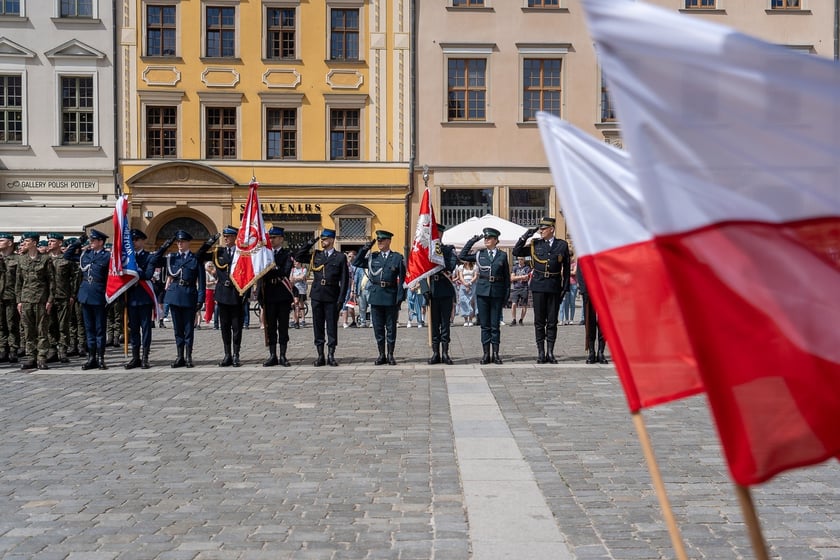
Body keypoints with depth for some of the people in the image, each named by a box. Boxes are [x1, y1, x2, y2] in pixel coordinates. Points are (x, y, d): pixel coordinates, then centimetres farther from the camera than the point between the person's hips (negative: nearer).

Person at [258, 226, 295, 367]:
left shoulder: (287, 254, 1)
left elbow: (285, 272, -14)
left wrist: (272, 269, -18)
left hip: (283, 295, -3)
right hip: (269, 294, 3)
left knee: (283, 326, 2)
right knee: (270, 326, 5)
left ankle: (282, 356, 7)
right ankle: (272, 356, 11)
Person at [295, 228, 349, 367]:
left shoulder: (340, 257, 1)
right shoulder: (315, 255, 11)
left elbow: (344, 280, -2)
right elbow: (298, 257, 10)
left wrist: (341, 299, -8)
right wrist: (310, 244, 2)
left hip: (332, 297, -3)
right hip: (317, 296, 3)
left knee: (332, 326, 1)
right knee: (318, 326, 5)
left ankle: (331, 355, 8)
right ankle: (320, 355, 11)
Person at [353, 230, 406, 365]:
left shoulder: (397, 257, 2)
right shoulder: (372, 257, 10)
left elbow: (402, 279, -2)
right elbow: (356, 263, 10)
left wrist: (400, 297, -9)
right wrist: (364, 249, 0)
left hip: (391, 297, -3)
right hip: (375, 296, 3)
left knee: (391, 327, 4)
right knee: (378, 327, 6)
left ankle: (390, 355, 13)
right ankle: (382, 355, 15)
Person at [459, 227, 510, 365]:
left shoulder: (502, 255, 5)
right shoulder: (479, 254, 9)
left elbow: (507, 276, 7)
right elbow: (462, 256, 6)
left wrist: (507, 294, 1)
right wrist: (472, 241, 4)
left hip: (497, 292, -1)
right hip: (482, 291, 1)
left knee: (495, 325, 2)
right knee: (485, 324, 4)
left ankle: (495, 354, 9)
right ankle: (486, 354, 8)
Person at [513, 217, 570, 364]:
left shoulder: (562, 245, 4)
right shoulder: (535, 244, 7)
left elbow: (566, 268, 6)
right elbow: (516, 252, 7)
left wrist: (565, 287, 2)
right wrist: (525, 236, -3)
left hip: (554, 287, -1)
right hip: (538, 286, 1)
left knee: (552, 321, 3)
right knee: (539, 321, 3)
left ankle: (550, 352, 10)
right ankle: (541, 352, 9)